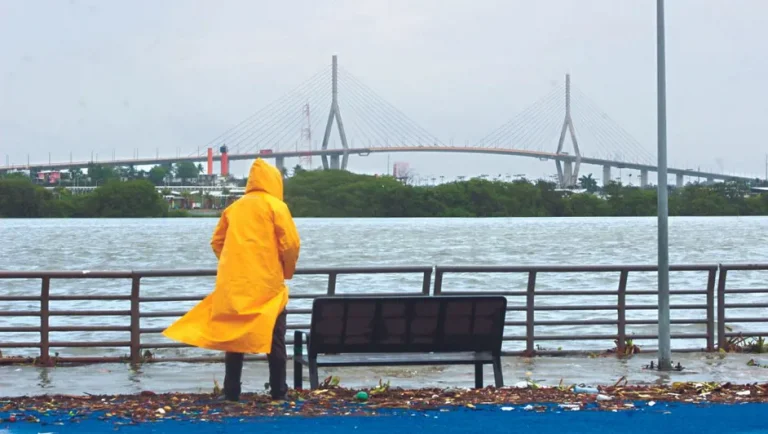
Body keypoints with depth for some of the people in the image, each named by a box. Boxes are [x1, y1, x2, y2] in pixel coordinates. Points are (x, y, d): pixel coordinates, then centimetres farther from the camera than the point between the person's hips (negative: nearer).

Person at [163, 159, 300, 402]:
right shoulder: (275, 206, -2)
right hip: (267, 282, -4)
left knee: (234, 335, 10)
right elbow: (290, 244, -9)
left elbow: (217, 242, 11)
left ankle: (231, 391, 8)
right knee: (274, 339, 5)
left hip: (233, 283, 4)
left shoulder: (233, 208, 11)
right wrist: (287, 271, 7)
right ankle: (278, 391, 4)